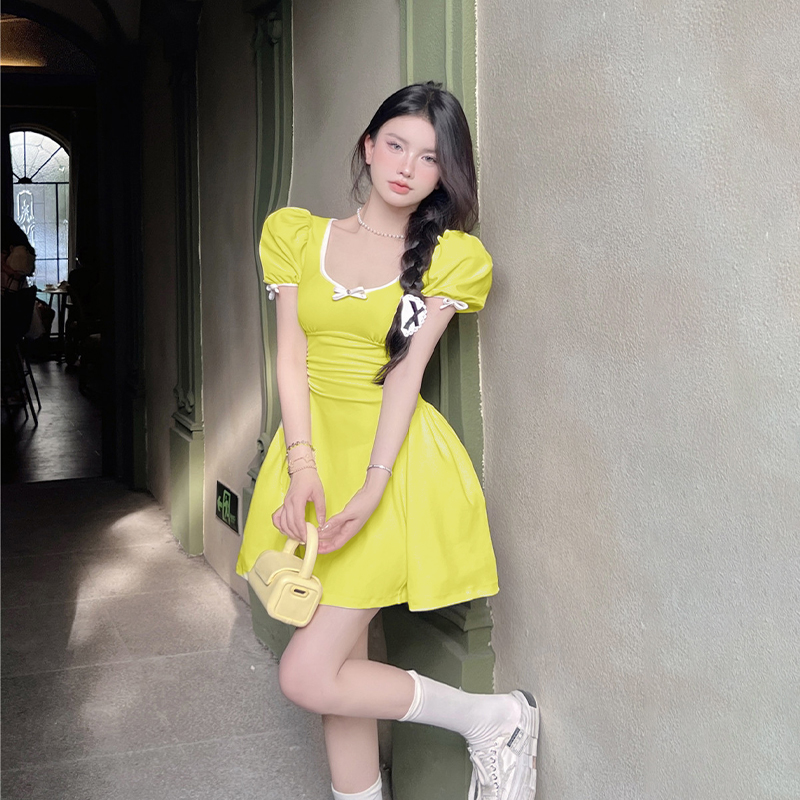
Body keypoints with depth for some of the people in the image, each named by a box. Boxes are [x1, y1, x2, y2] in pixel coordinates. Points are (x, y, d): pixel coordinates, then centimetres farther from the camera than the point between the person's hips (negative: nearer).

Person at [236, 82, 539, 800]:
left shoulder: (451, 256, 0)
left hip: (394, 457, -4)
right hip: (316, 446, 5)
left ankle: (496, 720, 10)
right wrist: (302, 465, -11)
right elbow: (292, 353, 0)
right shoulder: (297, 234, 8)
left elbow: (407, 369, -10)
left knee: (308, 676, -8)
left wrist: (372, 486, -19)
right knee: (344, 663, 9)